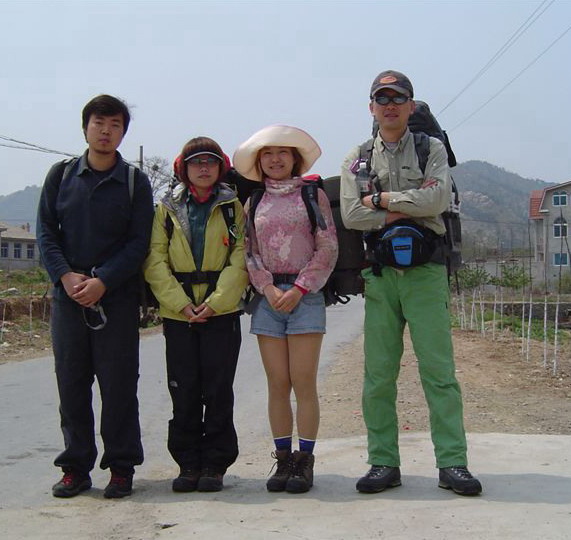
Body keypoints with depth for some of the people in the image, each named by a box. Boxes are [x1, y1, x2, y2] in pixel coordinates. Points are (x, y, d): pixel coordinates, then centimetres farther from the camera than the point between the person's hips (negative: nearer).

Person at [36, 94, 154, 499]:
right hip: (67, 296, 2)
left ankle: (121, 468, 11)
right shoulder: (61, 175, 9)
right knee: (71, 385, 6)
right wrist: (66, 275, -10)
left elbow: (139, 242, -2)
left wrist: (102, 281, -14)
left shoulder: (135, 181, 3)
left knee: (119, 385, 0)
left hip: (118, 299, -2)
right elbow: (46, 232, 6)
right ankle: (76, 467, 17)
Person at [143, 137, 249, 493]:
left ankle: (215, 465, 11)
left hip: (222, 313, -1)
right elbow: (155, 262, 1)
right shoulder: (167, 209, 9)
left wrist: (215, 302, -14)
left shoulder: (233, 207, 6)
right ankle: (189, 464, 14)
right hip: (178, 314, 1)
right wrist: (181, 304, -11)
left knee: (218, 392, 1)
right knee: (184, 392, 4)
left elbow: (240, 260, -3)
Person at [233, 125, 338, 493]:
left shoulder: (312, 195, 6)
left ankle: (305, 461, 3)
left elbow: (328, 249, -1)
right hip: (268, 296, 3)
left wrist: (299, 289, -10)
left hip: (305, 294, -3)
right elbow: (248, 253, 9)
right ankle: (283, 460, 10)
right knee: (277, 385, 3)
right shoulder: (253, 202, 14)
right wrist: (269, 288, -6)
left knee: (304, 383, -5)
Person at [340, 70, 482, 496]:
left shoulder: (432, 149, 9)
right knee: (378, 374, 3)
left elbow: (438, 198, -10)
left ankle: (452, 463, 0)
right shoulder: (357, 159, 13)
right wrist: (408, 210, -7)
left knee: (439, 369, -5)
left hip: (425, 272, -2)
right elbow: (351, 215, -2)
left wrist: (381, 199, -5)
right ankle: (384, 463, 11)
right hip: (380, 273, 2)